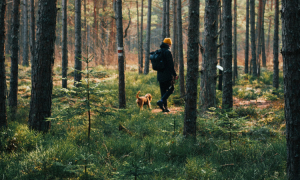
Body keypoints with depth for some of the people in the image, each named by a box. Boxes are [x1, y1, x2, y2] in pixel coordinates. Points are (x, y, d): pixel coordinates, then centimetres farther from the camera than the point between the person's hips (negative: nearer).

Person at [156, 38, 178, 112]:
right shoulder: (168, 52, -13)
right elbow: (171, 65, -16)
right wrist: (175, 74, -10)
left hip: (160, 75, 7)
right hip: (167, 75, -7)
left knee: (163, 91, 11)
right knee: (170, 89, 2)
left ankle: (165, 107, 10)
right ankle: (161, 101, -16)